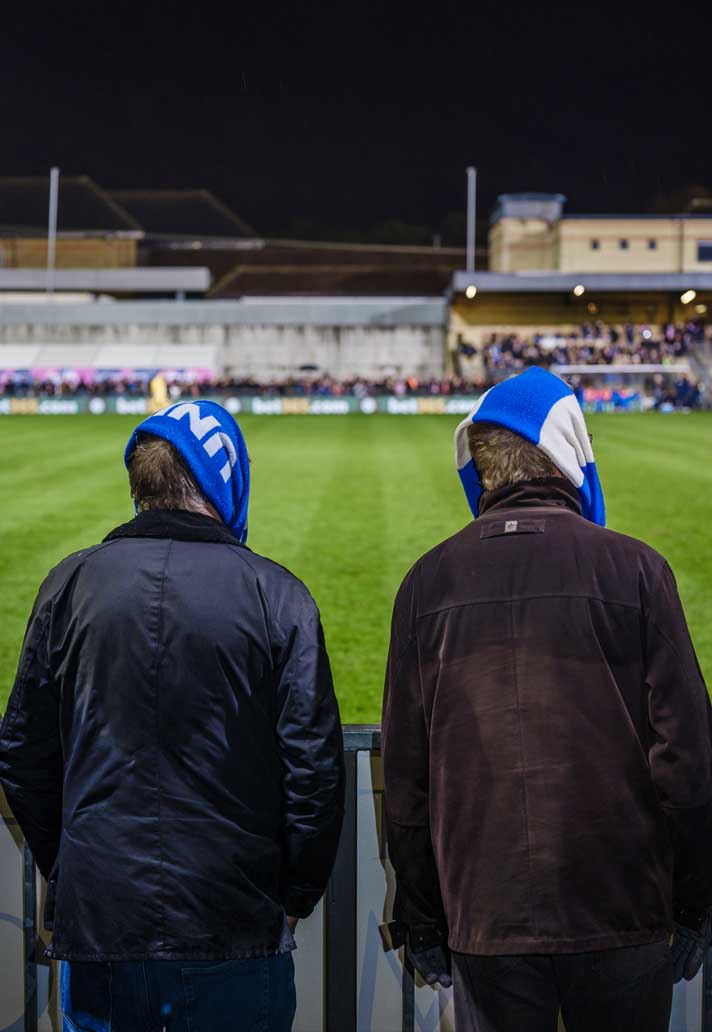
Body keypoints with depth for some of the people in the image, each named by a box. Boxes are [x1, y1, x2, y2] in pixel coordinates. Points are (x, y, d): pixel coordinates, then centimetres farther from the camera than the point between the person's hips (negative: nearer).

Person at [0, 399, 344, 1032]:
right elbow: (314, 765, -6)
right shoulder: (277, 595, -6)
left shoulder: (71, 586, 1)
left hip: (96, 923, 2)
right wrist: (295, 896, 7)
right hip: (235, 930, -2)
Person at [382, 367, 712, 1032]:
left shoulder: (428, 583, 1)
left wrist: (419, 924, 12)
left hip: (484, 922, 2)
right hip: (624, 914, -1)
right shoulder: (633, 568, -5)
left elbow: (405, 775, 3)